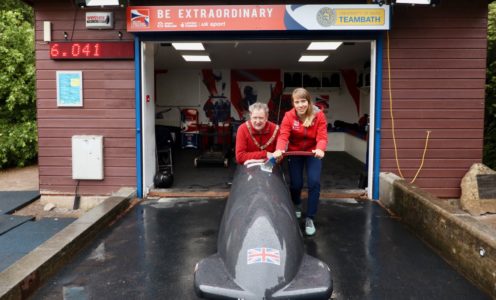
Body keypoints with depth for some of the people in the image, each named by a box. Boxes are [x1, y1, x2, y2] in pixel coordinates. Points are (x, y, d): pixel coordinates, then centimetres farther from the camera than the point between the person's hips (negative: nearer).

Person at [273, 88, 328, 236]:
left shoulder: (319, 115, -16)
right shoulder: (289, 116, -16)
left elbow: (322, 137, -24)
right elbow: (283, 135, -28)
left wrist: (320, 149, -47)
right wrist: (279, 150, -49)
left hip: (313, 152, 0)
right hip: (294, 153, 0)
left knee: (314, 182, -14)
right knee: (296, 184, 2)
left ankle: (310, 218, 0)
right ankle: (296, 206, 38)